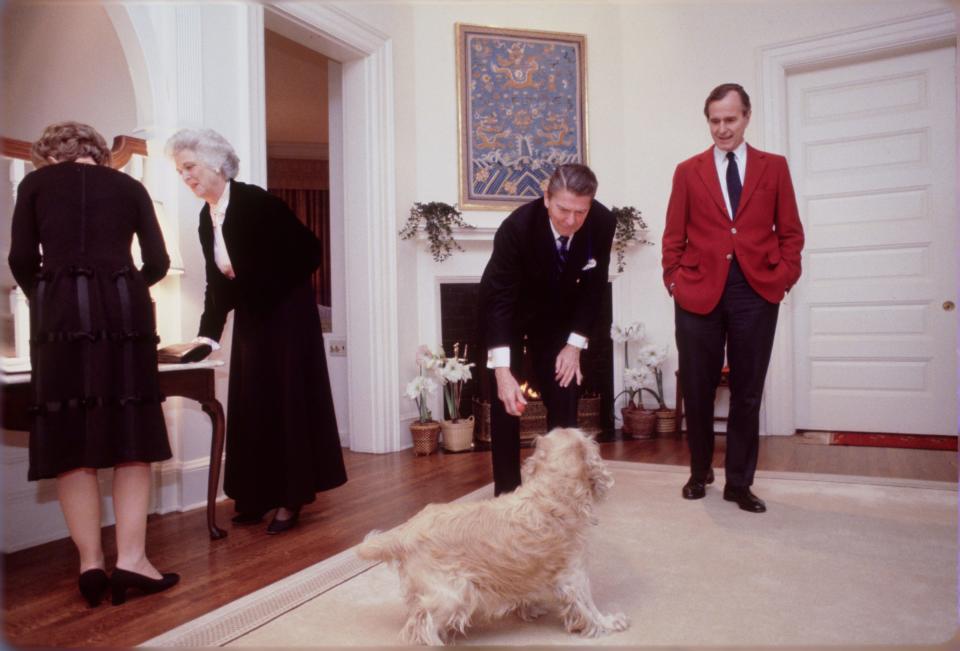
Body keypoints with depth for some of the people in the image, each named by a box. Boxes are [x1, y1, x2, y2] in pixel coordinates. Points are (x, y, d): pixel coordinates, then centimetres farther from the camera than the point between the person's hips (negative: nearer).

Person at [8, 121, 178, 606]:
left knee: (70, 439, 5)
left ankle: (90, 563, 6)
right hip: (124, 308, 0)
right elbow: (158, 262, 9)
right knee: (131, 436, 4)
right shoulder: (129, 186, 15)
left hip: (61, 310, 0)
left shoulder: (36, 182, 14)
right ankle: (131, 559, 1)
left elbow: (21, 260, 6)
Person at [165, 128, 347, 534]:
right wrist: (208, 334, 1)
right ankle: (257, 497, 21)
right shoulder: (207, 217, 7)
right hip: (250, 319, 8)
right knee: (251, 406, 9)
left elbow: (308, 250, -16)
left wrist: (271, 288, -12)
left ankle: (291, 499, 8)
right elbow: (216, 283, 8)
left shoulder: (255, 202, -16)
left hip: (286, 315, -7)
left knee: (288, 402, -2)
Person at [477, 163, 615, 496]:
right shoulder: (517, 227, -34)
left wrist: (575, 344, -14)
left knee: (565, 399, 1)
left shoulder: (603, 223, -23)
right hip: (507, 312, -3)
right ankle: (507, 490, 6)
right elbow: (498, 299, -36)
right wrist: (503, 372, -43)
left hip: (559, 315, 3)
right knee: (506, 402, -6)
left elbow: (594, 287, -10)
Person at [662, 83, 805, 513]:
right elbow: (674, 236, 8)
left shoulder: (774, 167, 10)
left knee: (747, 392, 6)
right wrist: (674, 280, -2)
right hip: (699, 293, 0)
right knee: (697, 390, 6)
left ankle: (739, 483, 19)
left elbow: (790, 231, 10)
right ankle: (699, 472, 26)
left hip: (756, 292, 0)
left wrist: (784, 276, -2)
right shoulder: (688, 171, 10)